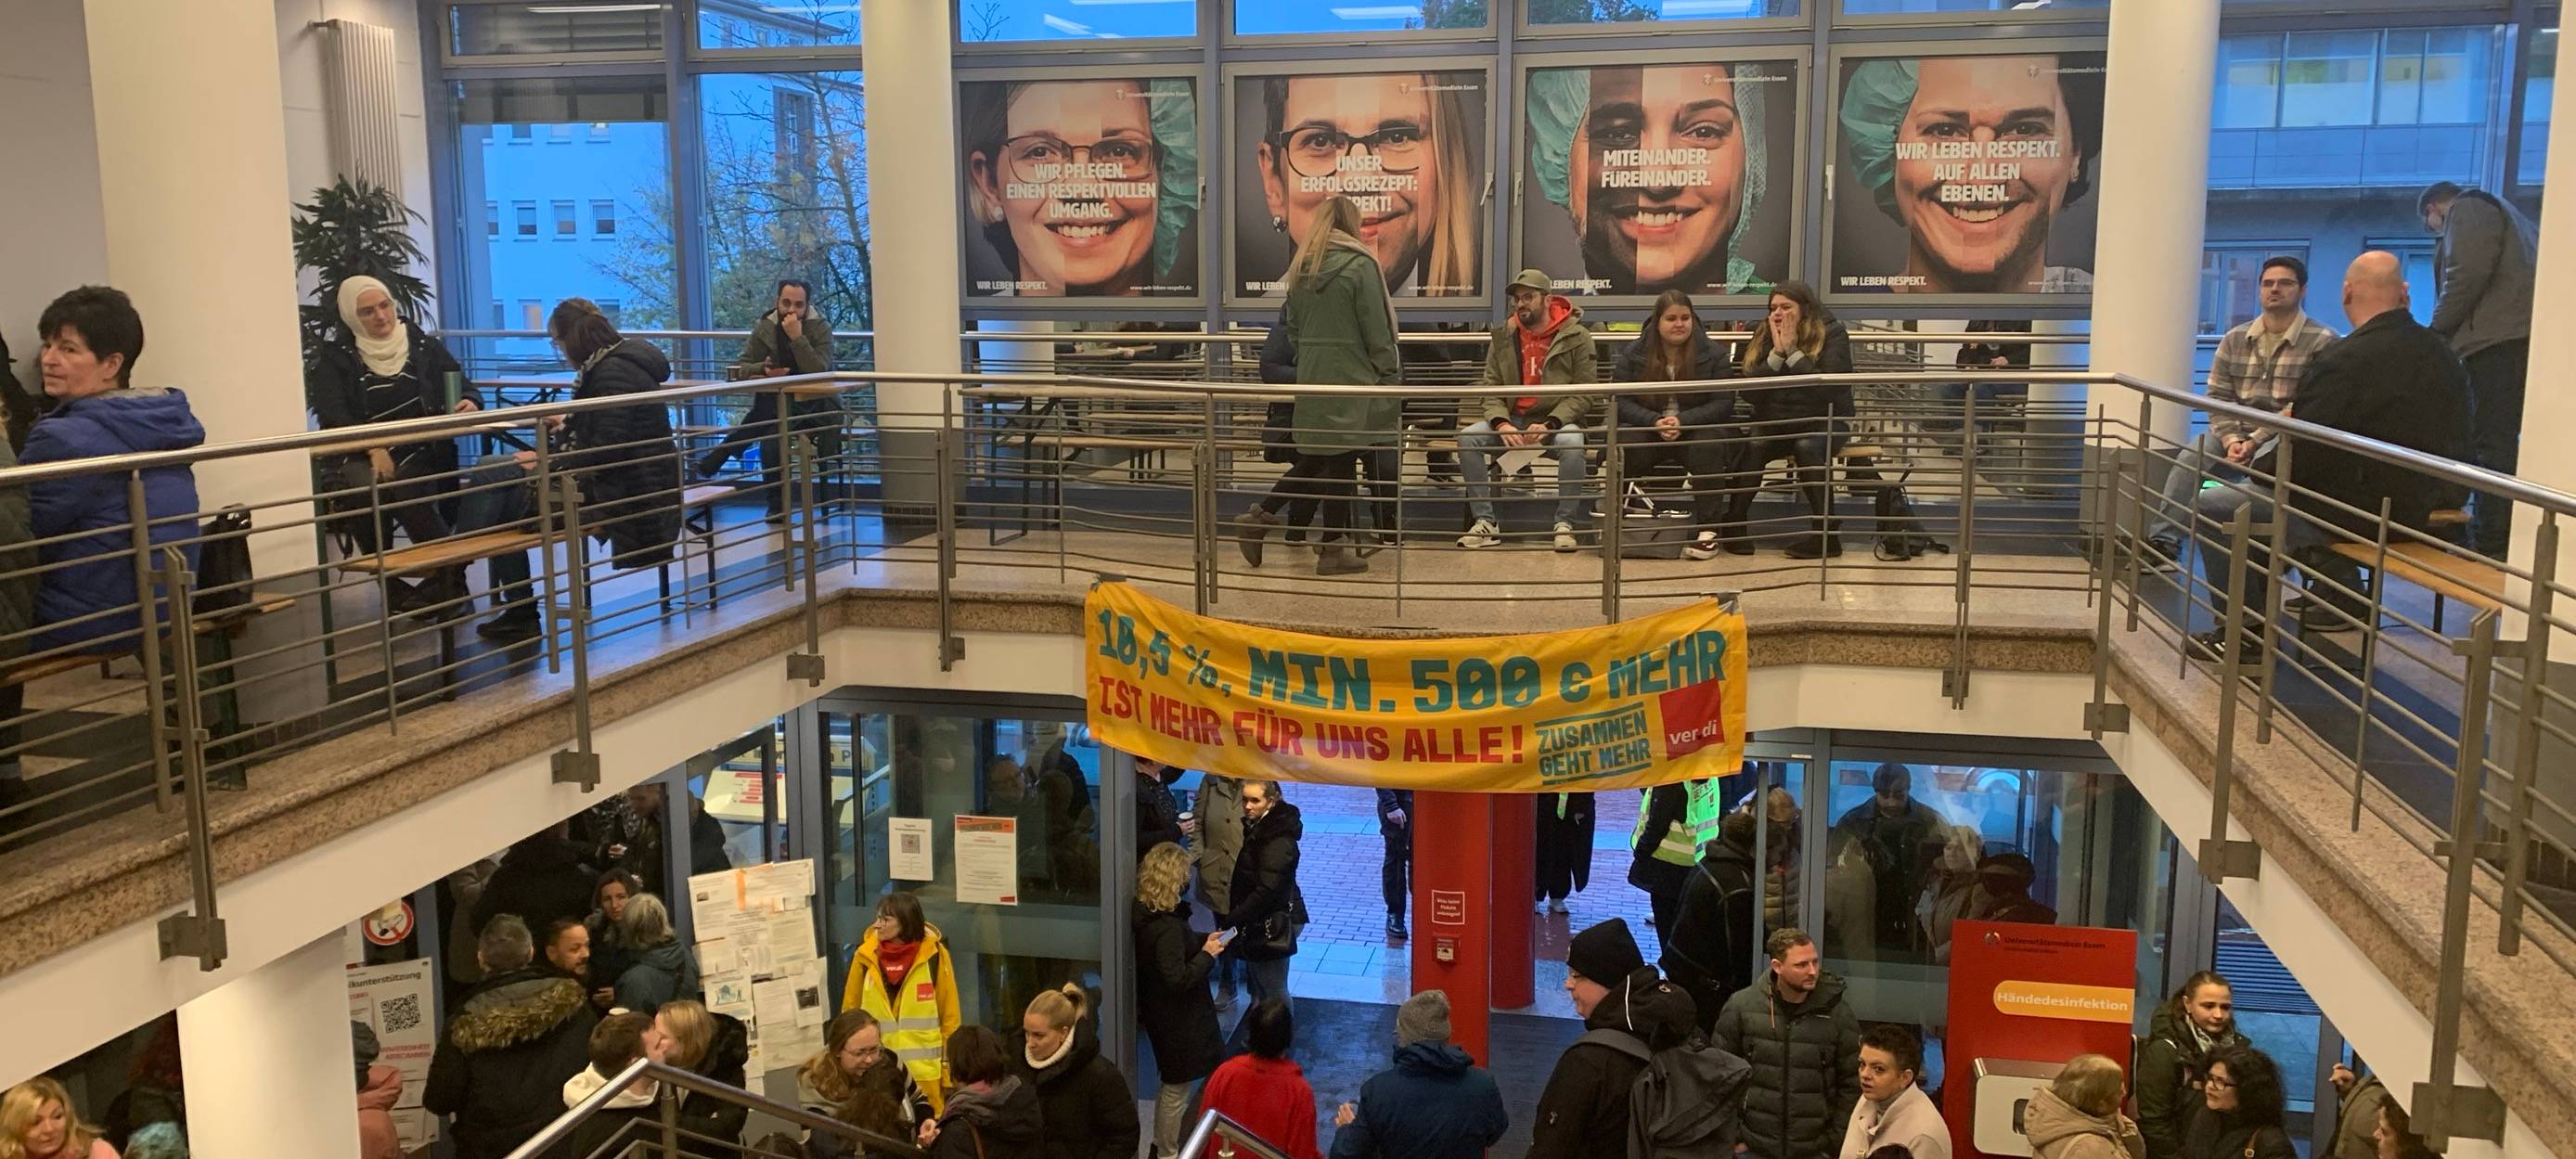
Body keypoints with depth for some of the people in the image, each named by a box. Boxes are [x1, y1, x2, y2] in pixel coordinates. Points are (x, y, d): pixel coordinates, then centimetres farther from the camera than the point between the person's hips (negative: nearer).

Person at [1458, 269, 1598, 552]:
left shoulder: (1577, 337, -3)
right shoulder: (1503, 336, 8)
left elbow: (1583, 394, -7)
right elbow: (1490, 387, 4)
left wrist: (1550, 424, -22)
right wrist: (1501, 423, -16)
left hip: (1557, 419, -3)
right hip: (1511, 418, 3)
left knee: (1572, 442, -37)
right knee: (1467, 438, -23)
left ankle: (1565, 524, -23)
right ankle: (1485, 522, -17)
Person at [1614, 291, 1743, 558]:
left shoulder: (1713, 354, 1)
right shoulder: (1633, 354, 4)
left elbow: (1723, 404, -5)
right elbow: (1620, 401, -3)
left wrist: (1682, 421, -21)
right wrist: (1655, 422, -21)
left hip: (1697, 429, -1)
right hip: (1648, 431, 1)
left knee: (1708, 445, -35)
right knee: (1623, 445, -32)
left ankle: (1709, 529, -30)